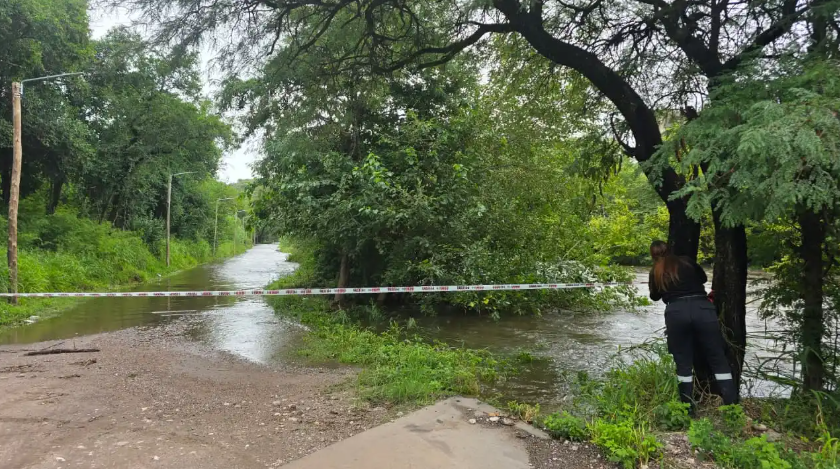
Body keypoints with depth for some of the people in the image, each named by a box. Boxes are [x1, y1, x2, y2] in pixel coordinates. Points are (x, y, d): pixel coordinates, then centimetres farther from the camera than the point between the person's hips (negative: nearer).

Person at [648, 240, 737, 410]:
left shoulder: (656, 272, 15)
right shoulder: (687, 261, 17)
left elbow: (655, 296, 29)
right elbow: (703, 277, 34)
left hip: (676, 313, -1)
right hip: (703, 309, 1)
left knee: (683, 363, 9)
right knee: (718, 359, 7)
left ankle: (688, 408, 9)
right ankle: (732, 406, 4)